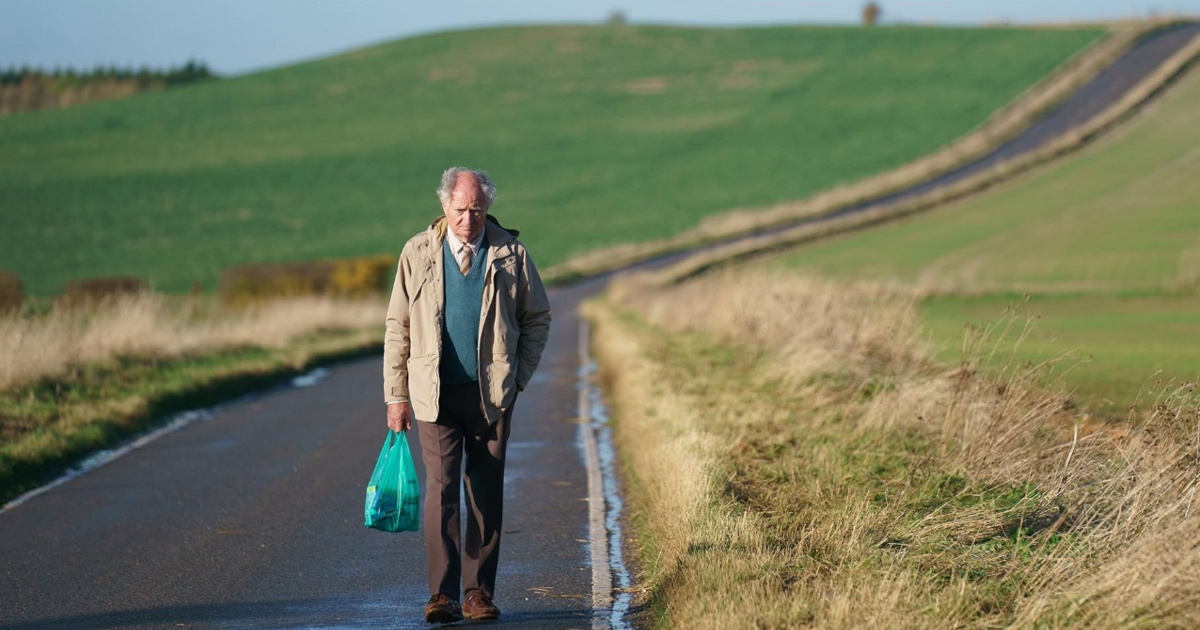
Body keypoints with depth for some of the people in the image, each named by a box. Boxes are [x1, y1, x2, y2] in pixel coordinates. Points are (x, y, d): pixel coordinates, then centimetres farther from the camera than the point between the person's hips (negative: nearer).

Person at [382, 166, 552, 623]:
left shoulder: (511, 254, 2)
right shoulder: (418, 252, 2)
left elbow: (538, 319, 12)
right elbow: (397, 327, 6)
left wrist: (518, 377, 4)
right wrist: (396, 395, 2)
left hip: (491, 394, 1)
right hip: (435, 393, -1)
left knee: (486, 494, 4)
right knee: (440, 490, -10)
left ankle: (480, 592, 12)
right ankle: (442, 595, -10)